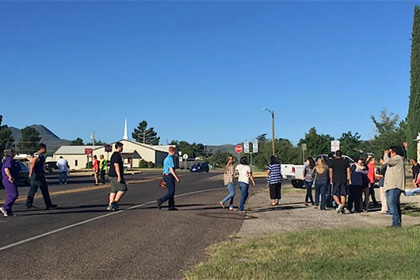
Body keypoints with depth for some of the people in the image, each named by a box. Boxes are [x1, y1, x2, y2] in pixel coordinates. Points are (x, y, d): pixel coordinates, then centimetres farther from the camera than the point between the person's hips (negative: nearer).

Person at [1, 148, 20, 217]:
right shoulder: (9, 160, -13)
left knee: (10, 195, 10)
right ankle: (4, 207, -12)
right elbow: (6, 169, -24)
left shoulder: (10, 160, 19)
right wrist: (10, 177, -25)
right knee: (14, 194, -12)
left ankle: (8, 211, 11)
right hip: (9, 181, -11)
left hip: (7, 180, 11)